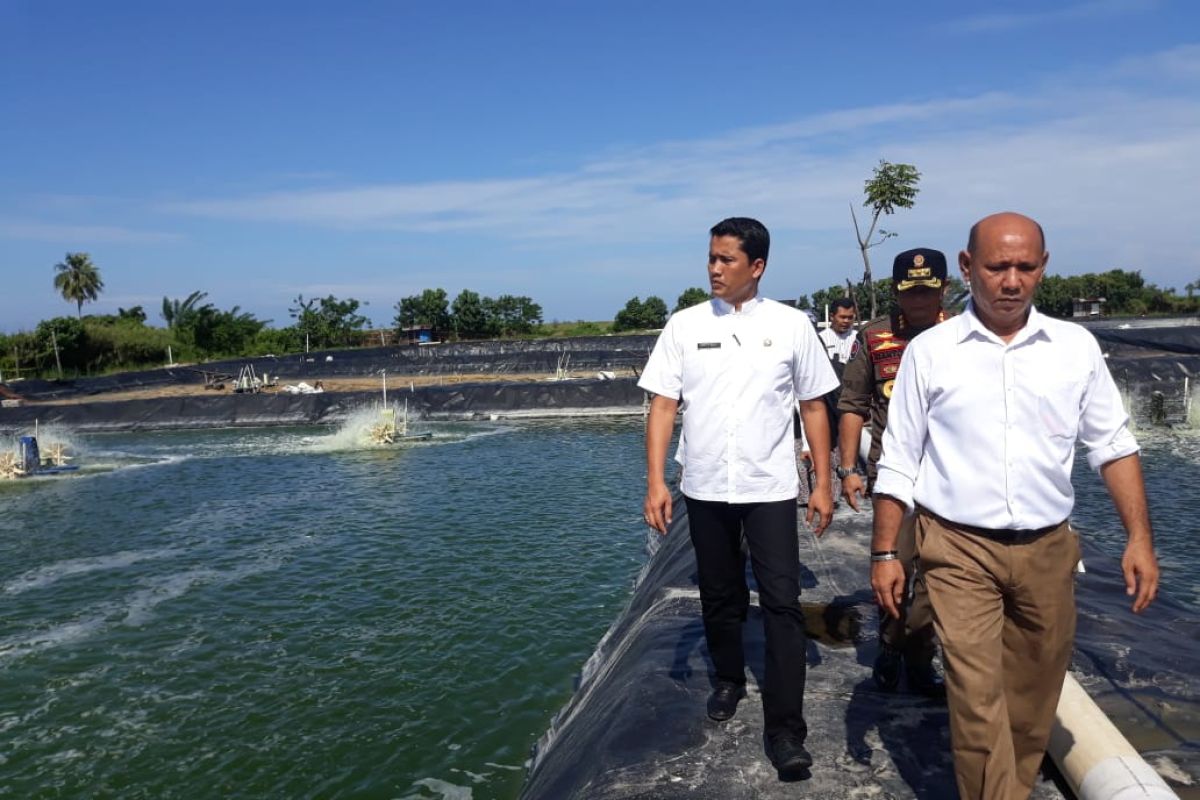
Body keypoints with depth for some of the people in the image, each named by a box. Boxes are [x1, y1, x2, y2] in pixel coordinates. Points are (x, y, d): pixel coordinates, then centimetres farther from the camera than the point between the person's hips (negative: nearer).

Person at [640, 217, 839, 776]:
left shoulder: (791, 325, -1)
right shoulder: (685, 326, 1)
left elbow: (813, 407, 4)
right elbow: (663, 406, 0)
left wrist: (823, 484, 1)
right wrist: (655, 482, -7)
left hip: (770, 489, -1)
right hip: (704, 489, 2)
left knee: (781, 603, -4)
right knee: (719, 597, 16)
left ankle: (784, 730, 5)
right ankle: (729, 680, 40)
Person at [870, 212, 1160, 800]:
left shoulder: (1076, 347, 3)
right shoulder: (930, 351, -3)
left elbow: (1112, 444, 9)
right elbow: (899, 461, 0)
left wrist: (1139, 538, 0)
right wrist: (884, 553, -2)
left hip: (1047, 550, 3)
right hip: (960, 551, -3)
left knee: (1034, 694, 15)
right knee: (978, 697, -6)